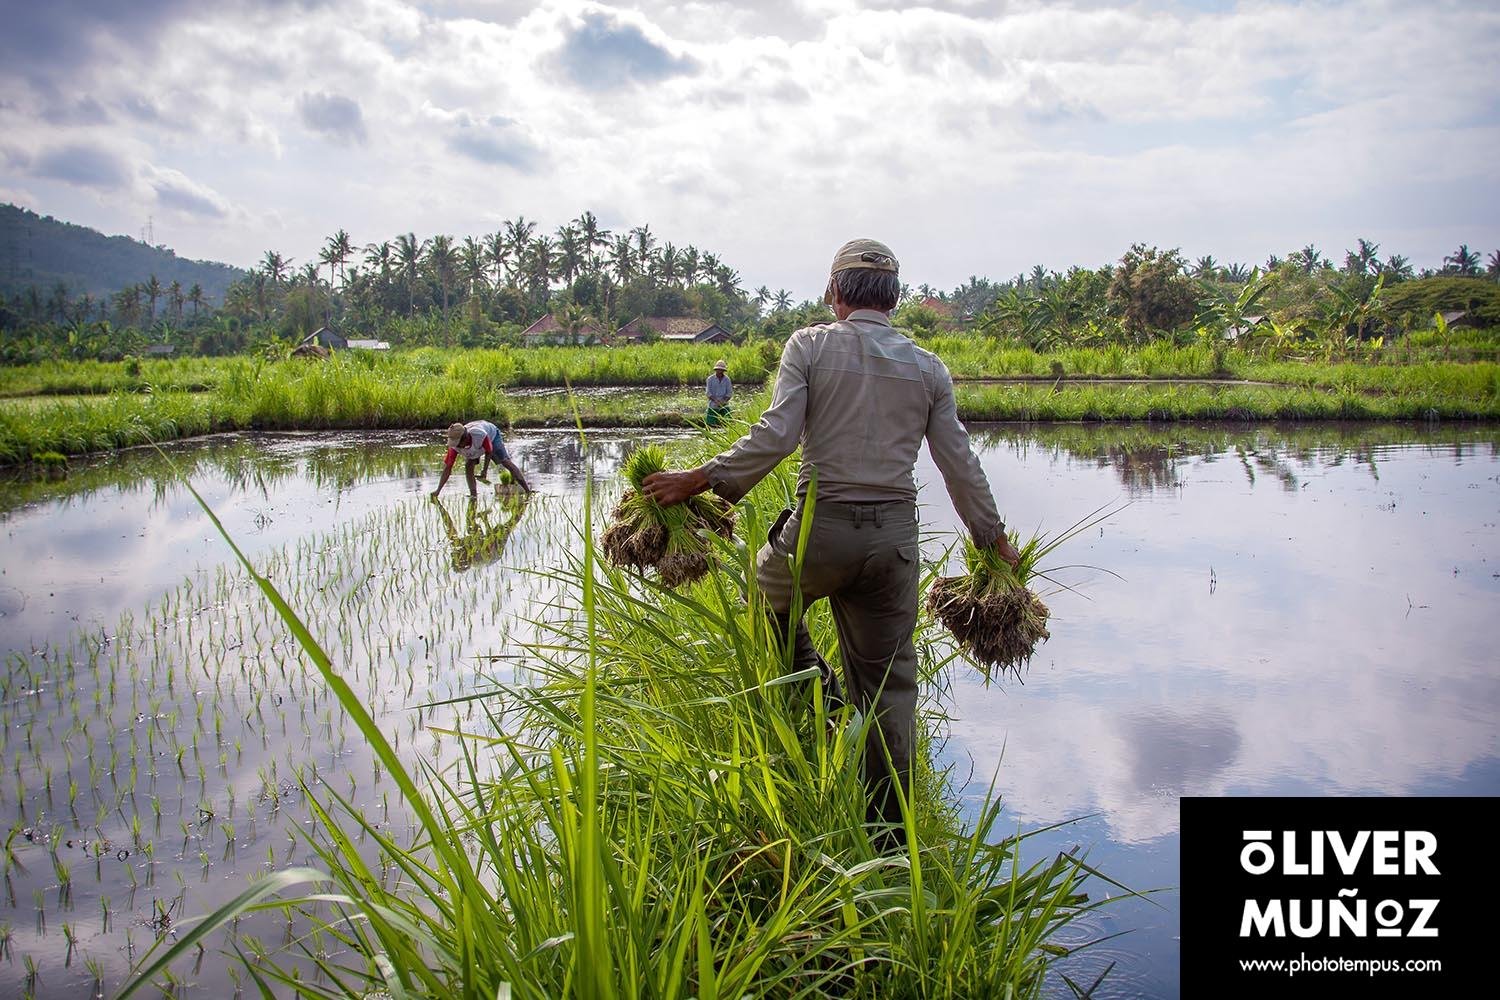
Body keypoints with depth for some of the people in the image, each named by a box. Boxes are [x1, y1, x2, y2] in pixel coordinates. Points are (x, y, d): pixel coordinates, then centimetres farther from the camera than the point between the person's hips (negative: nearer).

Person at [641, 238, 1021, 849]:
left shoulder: (810, 346, -1)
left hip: (821, 529, -3)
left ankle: (821, 695, 20)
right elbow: (960, 463, 9)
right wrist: (994, 540, 20)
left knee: (763, 591, 30)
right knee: (890, 683, 11)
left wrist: (701, 480, -8)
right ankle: (890, 836, 17)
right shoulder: (928, 367, 9)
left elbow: (775, 436, -14)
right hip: (895, 535, 3)